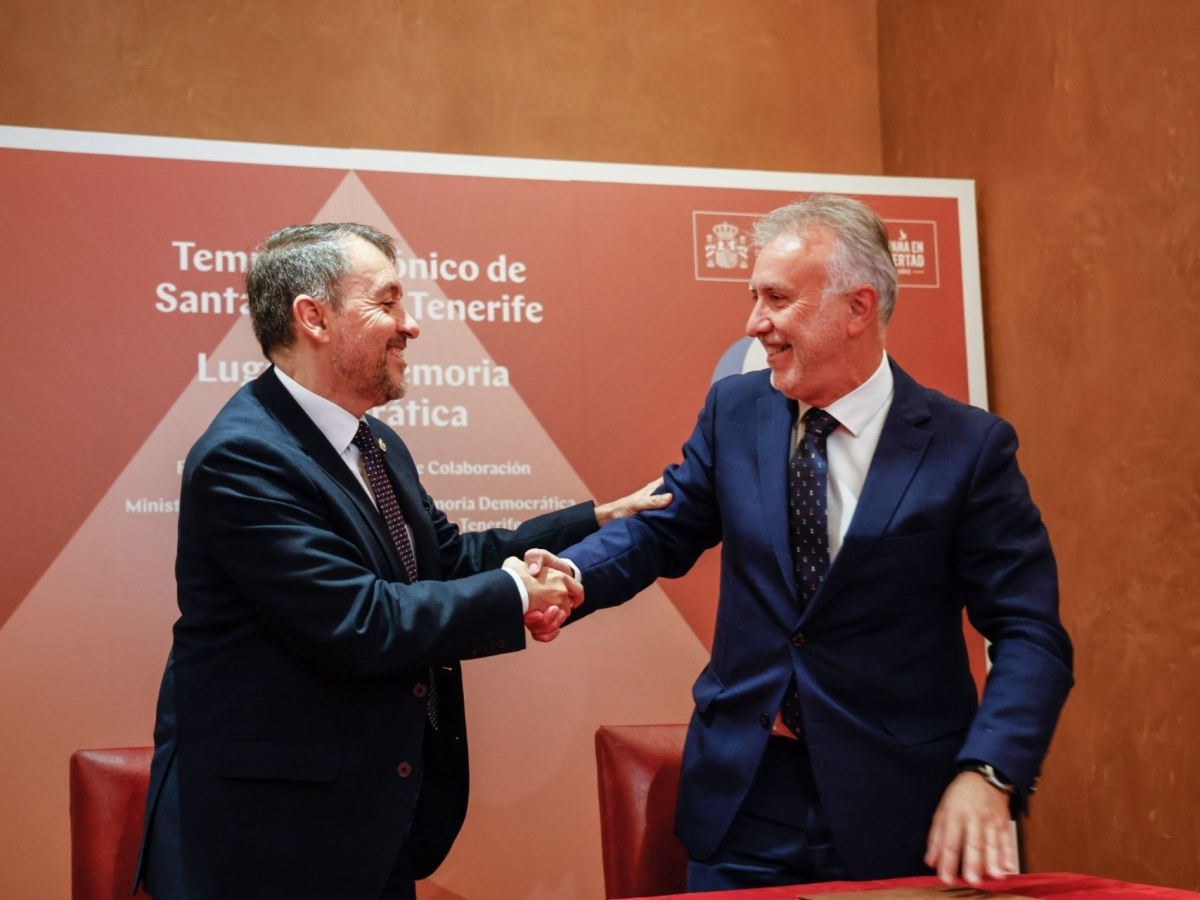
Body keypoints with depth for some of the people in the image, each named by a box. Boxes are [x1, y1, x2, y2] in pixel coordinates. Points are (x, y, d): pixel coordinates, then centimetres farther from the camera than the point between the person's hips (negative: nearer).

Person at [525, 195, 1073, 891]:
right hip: (743, 800, 3)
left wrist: (987, 775, -23)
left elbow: (1030, 633, -9)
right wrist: (574, 576, -13)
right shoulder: (733, 412, 2)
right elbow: (662, 528, 8)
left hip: (898, 809, -2)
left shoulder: (971, 447, -9)